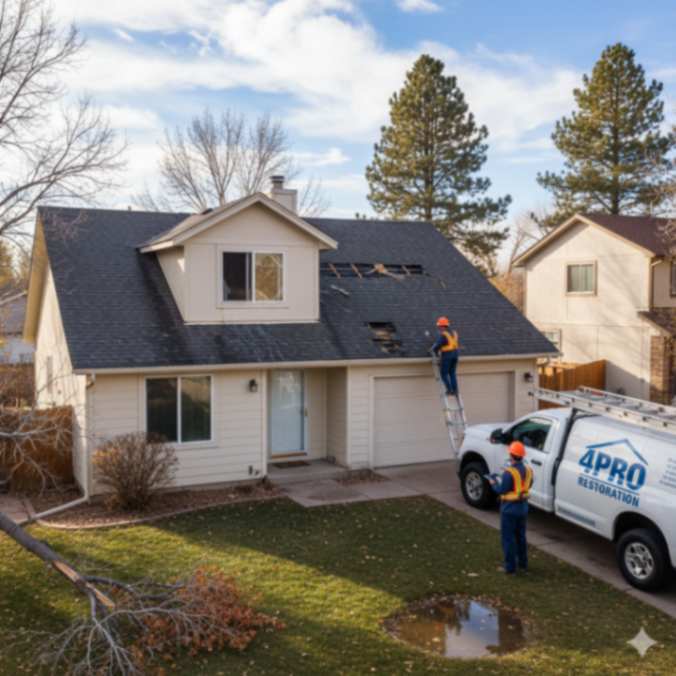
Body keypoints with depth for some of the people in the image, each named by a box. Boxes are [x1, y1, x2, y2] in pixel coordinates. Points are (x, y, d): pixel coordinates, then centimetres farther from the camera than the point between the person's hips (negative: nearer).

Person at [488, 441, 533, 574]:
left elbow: (501, 490, -20)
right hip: (523, 508, 7)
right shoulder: (528, 470, 0)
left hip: (509, 509, -7)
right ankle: (523, 564, 30)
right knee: (521, 536, 21)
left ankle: (510, 567, 8)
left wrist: (494, 483, 0)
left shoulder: (509, 472, -24)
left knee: (508, 537, 4)